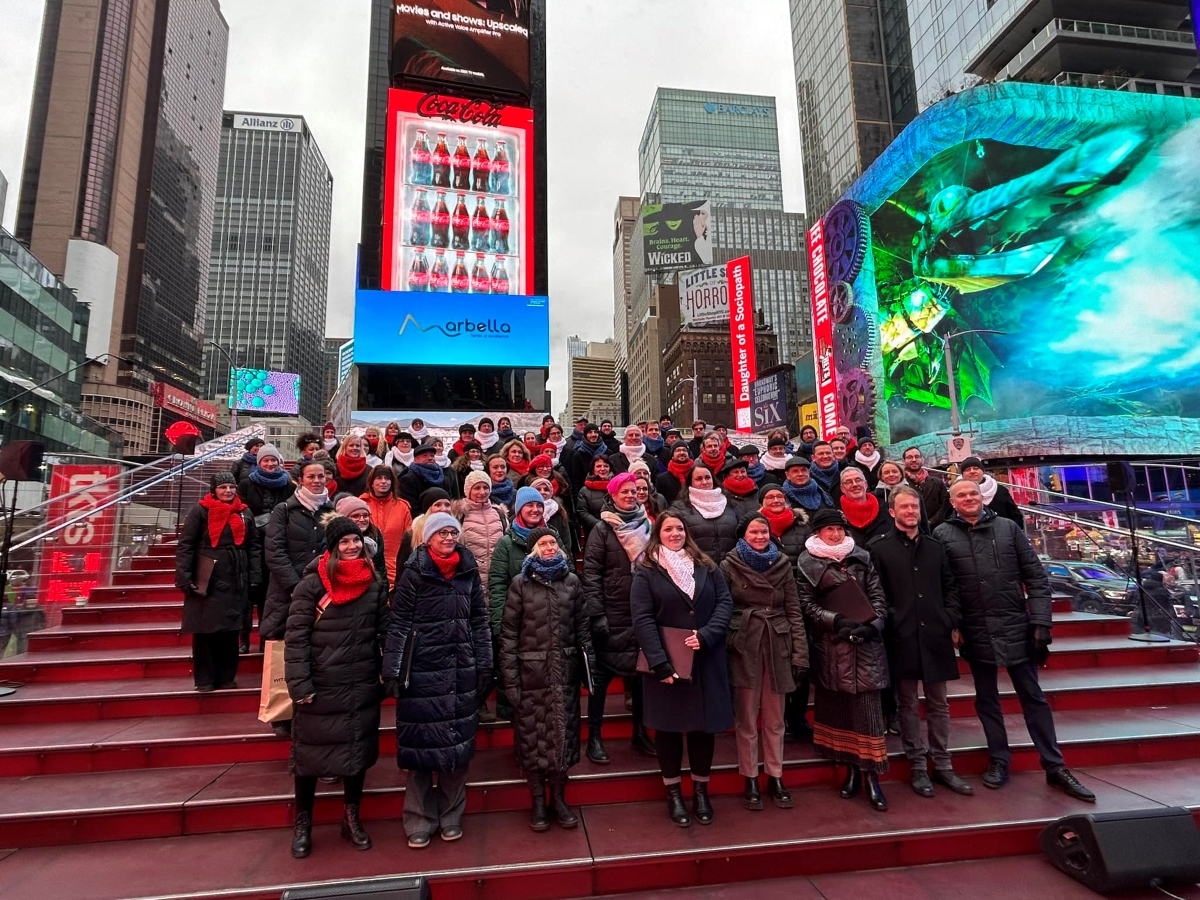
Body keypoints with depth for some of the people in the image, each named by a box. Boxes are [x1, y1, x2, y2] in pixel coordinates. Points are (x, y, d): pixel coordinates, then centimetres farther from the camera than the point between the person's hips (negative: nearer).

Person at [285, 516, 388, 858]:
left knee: (358, 751, 13)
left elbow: (385, 631, 6)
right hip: (319, 687, -3)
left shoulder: (375, 583, 1)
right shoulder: (312, 583, -10)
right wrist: (299, 685, -15)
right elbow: (296, 637, -11)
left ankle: (351, 819, 32)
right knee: (309, 753, 10)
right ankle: (302, 824, 31)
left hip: (363, 687, 3)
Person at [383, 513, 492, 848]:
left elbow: (480, 621, 8)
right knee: (420, 744, 5)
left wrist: (484, 667, 5)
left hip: (461, 671, 3)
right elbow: (398, 624, -5)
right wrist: (391, 672, -10)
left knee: (457, 744, 10)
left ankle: (451, 817, 27)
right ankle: (420, 821, 21)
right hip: (422, 671, -3)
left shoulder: (469, 572, 5)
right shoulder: (414, 574, -4)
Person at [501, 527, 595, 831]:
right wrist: (510, 678, -7)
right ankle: (538, 801, 23)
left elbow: (583, 626, 7)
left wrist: (589, 666, 3)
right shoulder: (521, 583, -3)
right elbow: (508, 632, -4)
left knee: (562, 732, 9)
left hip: (564, 671, 2)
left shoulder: (571, 581, 5)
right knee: (533, 734, 6)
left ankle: (558, 797, 26)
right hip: (531, 671, -2)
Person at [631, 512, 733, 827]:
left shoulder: (706, 566, 7)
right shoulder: (646, 571, -4)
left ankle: (701, 791, 28)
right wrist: (659, 663, -20)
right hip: (667, 662, -3)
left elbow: (725, 602, 0)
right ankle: (673, 794, 25)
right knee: (669, 726, 8)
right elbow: (642, 619, -12)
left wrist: (706, 634, -16)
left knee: (704, 724, 10)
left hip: (706, 661, 3)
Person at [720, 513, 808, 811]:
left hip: (777, 647, 2)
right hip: (743, 648, -2)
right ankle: (750, 781, 22)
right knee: (746, 720, 7)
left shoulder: (782, 564, 7)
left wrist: (800, 654, 0)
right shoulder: (729, 565, -1)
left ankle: (775, 778, 27)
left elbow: (794, 612, 5)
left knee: (775, 720, 12)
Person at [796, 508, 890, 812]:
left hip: (865, 643, 1)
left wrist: (873, 624, -10)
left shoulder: (861, 557, 8)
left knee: (867, 706, -2)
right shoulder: (808, 563, 1)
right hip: (830, 647, -1)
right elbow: (806, 604, -4)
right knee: (838, 706, 7)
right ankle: (851, 768, 20)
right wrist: (836, 621, -16)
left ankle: (871, 775, 6)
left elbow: (878, 596, 6)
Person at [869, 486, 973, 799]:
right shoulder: (879, 548, -2)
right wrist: (888, 622, -10)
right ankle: (918, 767, 19)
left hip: (935, 634, 4)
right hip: (901, 637, -3)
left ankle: (942, 766, 25)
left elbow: (949, 587, 11)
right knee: (908, 705, 7)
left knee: (938, 704, 12)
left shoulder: (935, 546, 10)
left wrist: (953, 623, 4)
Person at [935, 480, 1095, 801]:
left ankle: (1055, 766, 22)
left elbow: (1036, 577, 2)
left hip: (1015, 627, 1)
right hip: (975, 631, -1)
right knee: (986, 699, 11)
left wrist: (1041, 621, -4)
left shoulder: (1008, 527, 3)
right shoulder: (942, 534, -2)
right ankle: (999, 761, 25)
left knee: (1033, 696, 10)